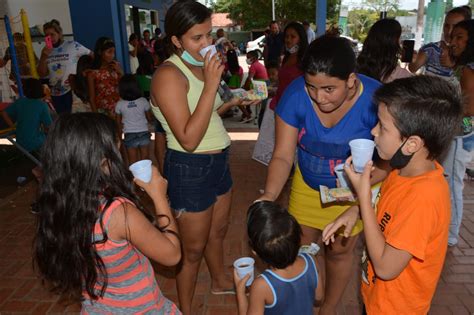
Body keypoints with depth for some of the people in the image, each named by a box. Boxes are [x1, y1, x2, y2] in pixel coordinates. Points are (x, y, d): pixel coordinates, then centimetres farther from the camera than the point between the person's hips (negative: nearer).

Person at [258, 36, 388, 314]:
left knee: (339, 251, 14)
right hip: (307, 184, 2)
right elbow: (283, 156, -21)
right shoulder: (296, 95, -25)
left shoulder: (375, 99, -30)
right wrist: (270, 195, -37)